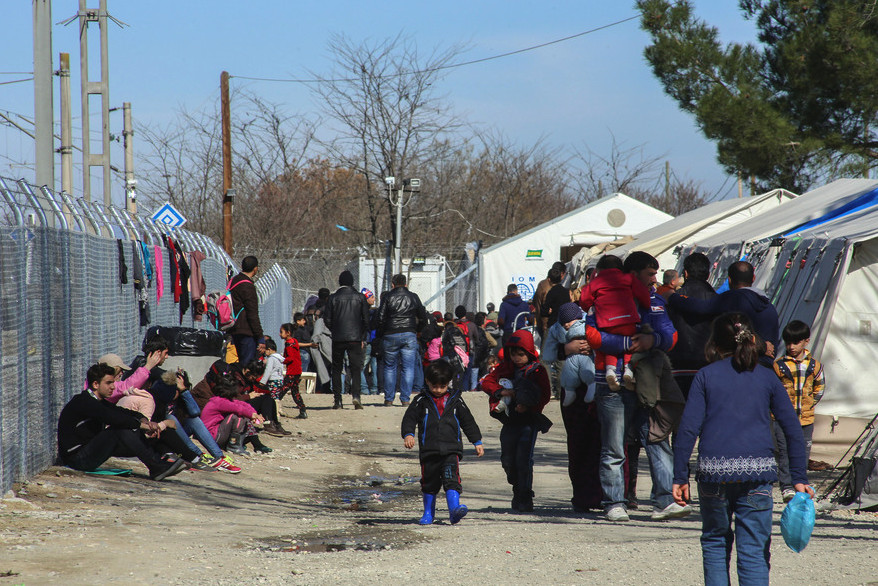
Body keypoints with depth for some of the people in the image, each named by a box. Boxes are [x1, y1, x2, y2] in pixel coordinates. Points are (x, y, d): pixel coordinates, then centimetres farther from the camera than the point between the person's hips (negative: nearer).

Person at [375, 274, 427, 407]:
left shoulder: (387, 297, 0)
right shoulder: (413, 297, 8)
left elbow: (380, 317, -5)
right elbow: (423, 317, 11)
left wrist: (382, 331, 8)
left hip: (390, 336, -1)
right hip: (409, 335, 1)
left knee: (390, 368, 8)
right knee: (408, 368, 2)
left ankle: (388, 399, 8)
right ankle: (405, 399, -3)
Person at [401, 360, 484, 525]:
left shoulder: (455, 401, 10)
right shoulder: (422, 401, 7)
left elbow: (468, 422, 15)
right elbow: (409, 418, 1)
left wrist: (477, 442, 14)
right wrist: (408, 434, -18)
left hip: (451, 450, -1)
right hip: (428, 450, 1)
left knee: (451, 480, -16)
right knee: (429, 483, 8)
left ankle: (454, 509, -26)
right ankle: (428, 513, 22)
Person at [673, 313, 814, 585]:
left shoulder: (706, 375, 6)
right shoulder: (767, 378, 10)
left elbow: (688, 428, -1)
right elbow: (793, 429, 7)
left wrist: (680, 476, 2)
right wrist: (799, 478, 10)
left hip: (714, 471, 0)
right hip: (758, 471, 0)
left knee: (715, 542, 17)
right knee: (754, 550, 0)